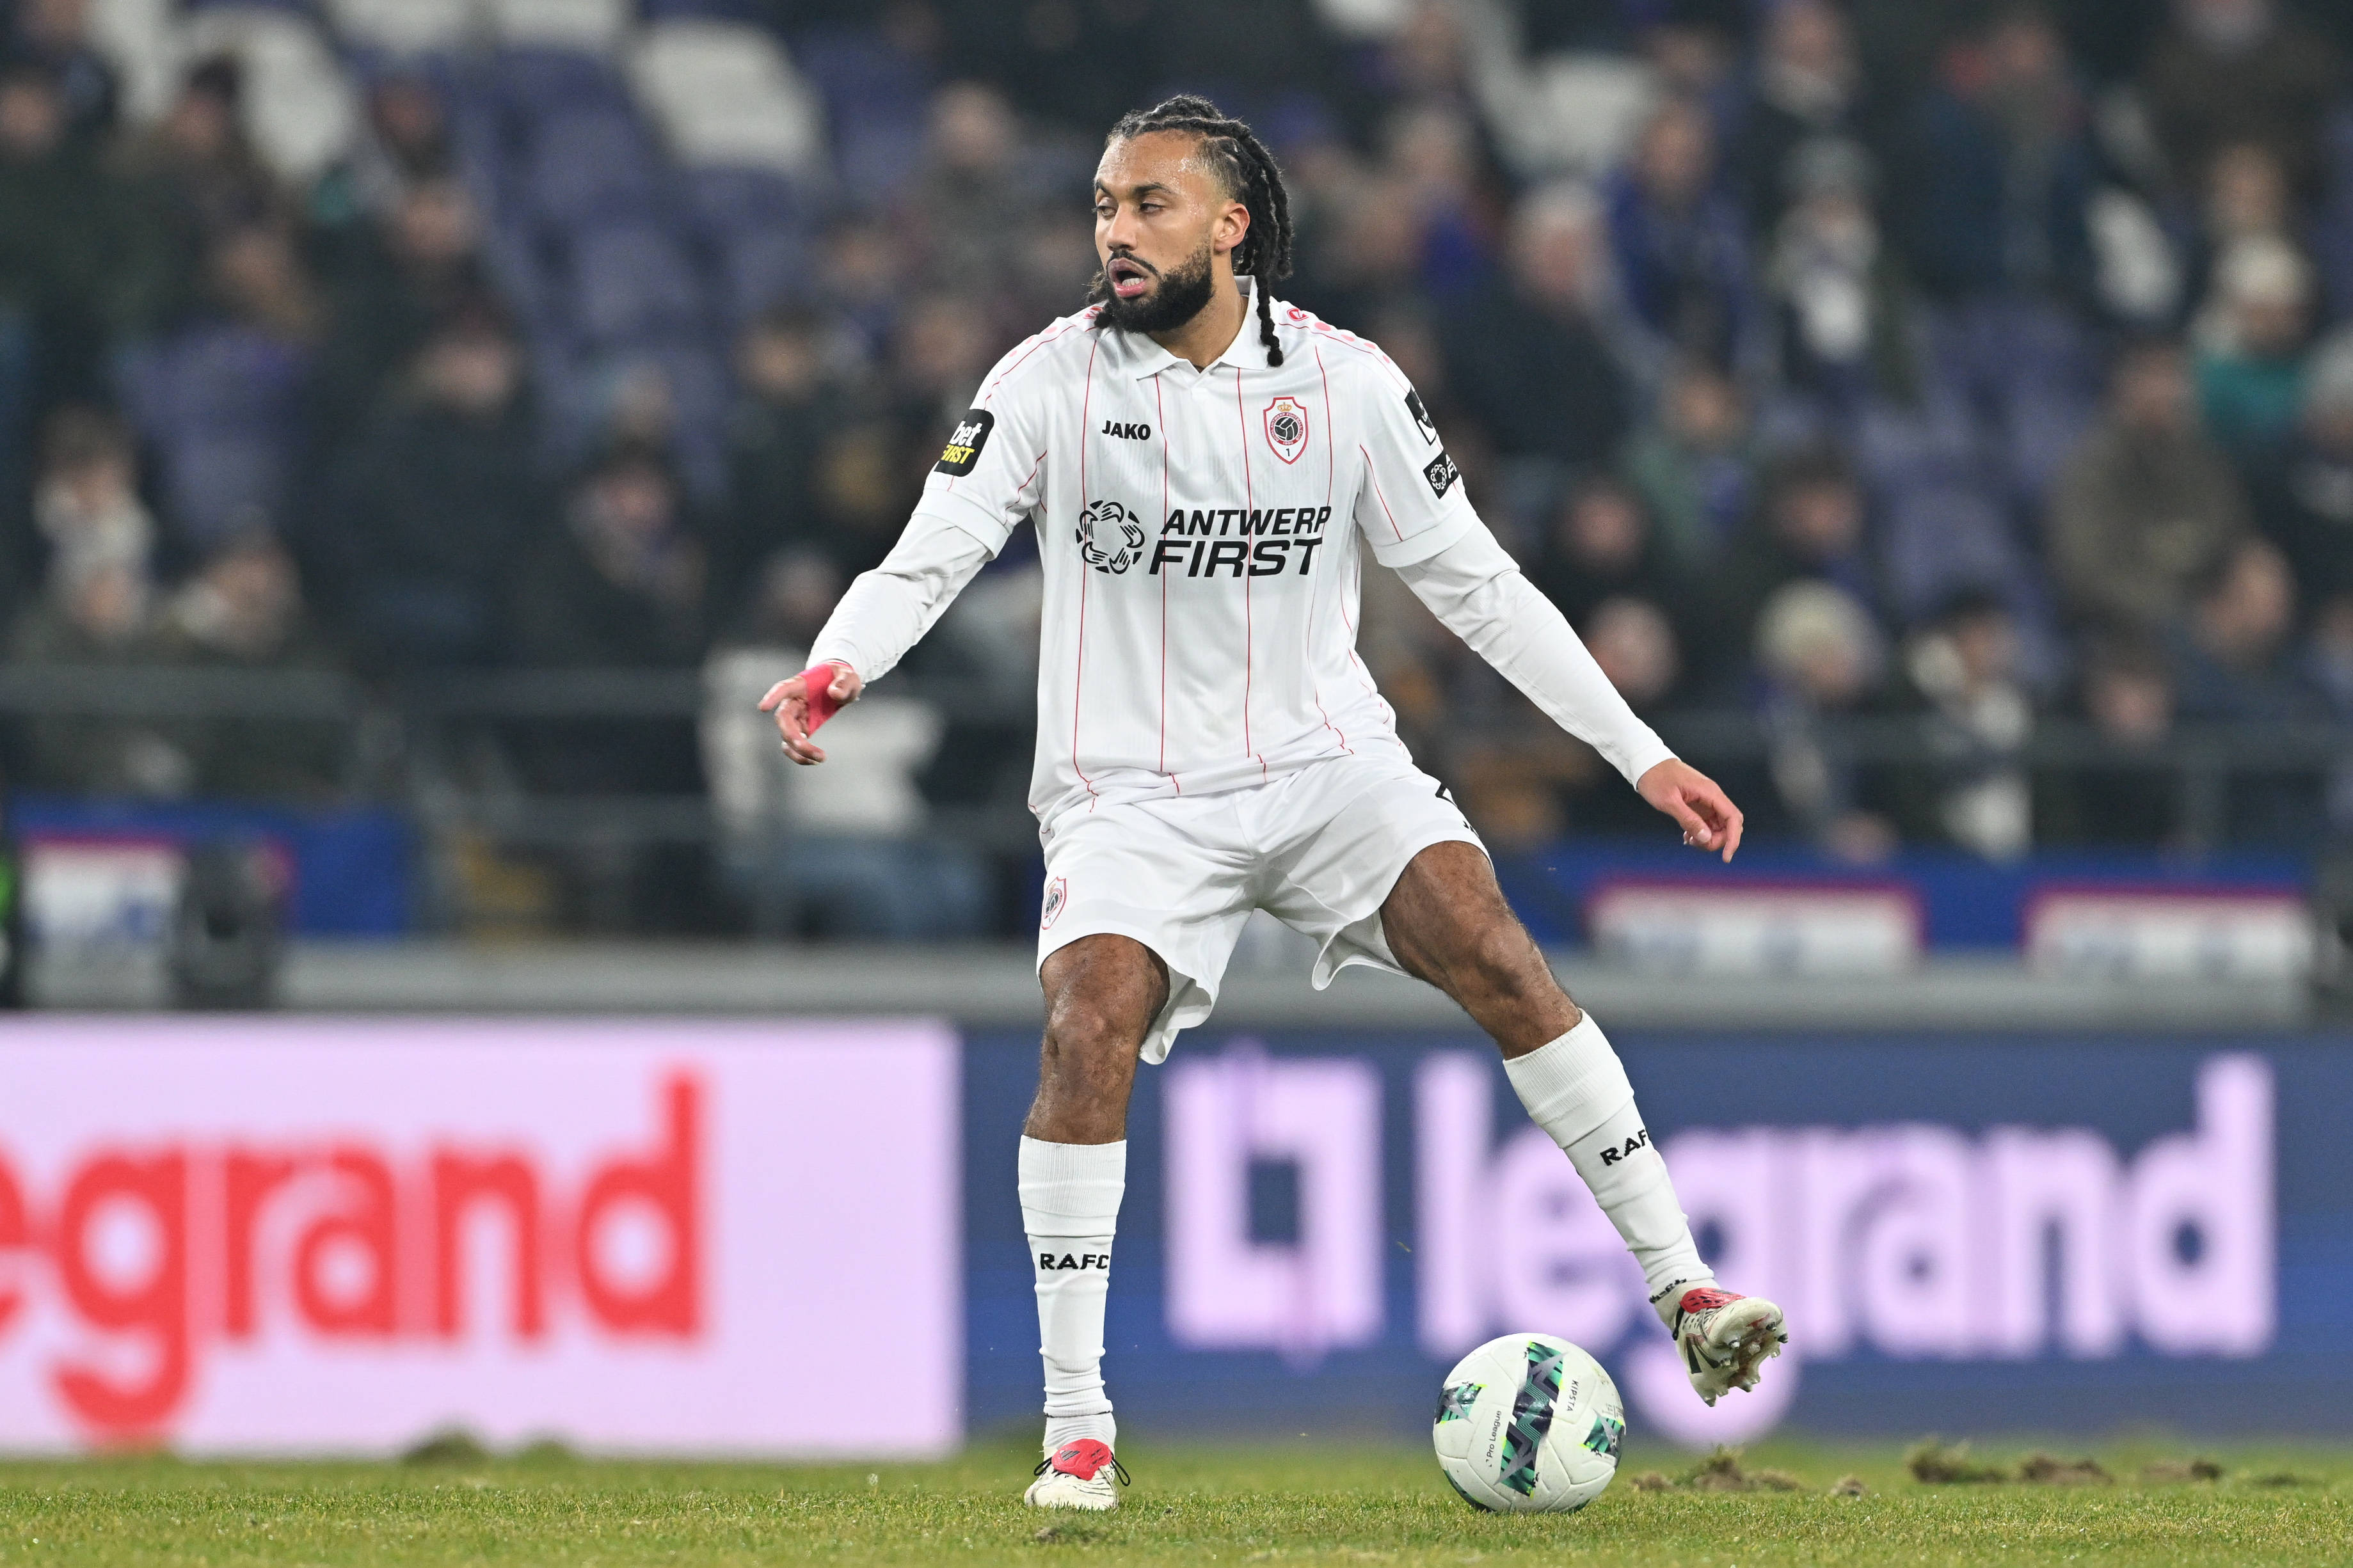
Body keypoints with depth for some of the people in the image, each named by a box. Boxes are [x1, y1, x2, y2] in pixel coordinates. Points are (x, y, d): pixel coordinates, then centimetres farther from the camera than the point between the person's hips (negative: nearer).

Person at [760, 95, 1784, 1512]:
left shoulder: (1344, 381, -2)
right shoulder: (1052, 382, -6)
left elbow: (1475, 582, 5)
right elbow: (929, 559, -9)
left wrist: (1641, 753, 3)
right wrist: (836, 667, -32)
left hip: (1325, 760, 1)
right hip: (1133, 794, -1)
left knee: (1496, 956, -20)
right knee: (1089, 1036, -24)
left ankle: (1686, 1295, -13)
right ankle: (1077, 1432, -13)